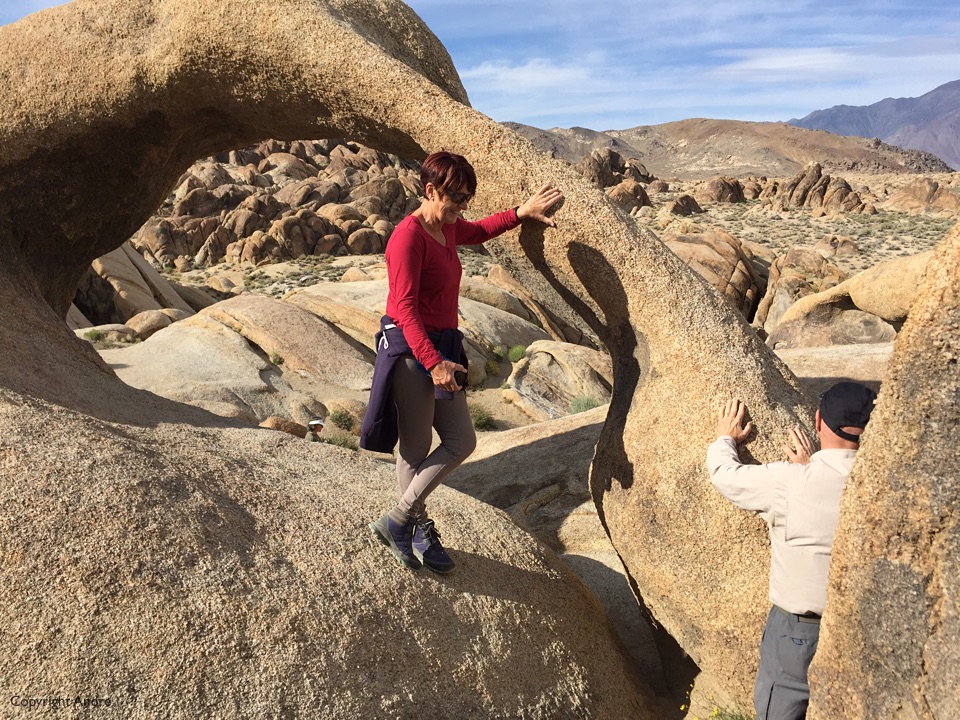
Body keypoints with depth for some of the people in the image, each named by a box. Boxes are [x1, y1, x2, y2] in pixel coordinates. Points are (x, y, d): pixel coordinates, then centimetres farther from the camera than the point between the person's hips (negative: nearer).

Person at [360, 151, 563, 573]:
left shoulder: (448, 228, 11)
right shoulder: (409, 235, -16)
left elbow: (479, 232, 36)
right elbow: (404, 306, -22)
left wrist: (522, 212, 28)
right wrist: (432, 361, -28)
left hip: (442, 346, 10)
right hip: (409, 350, -10)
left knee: (462, 442, 12)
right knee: (416, 449, 3)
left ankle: (399, 520, 24)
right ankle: (413, 527, 23)